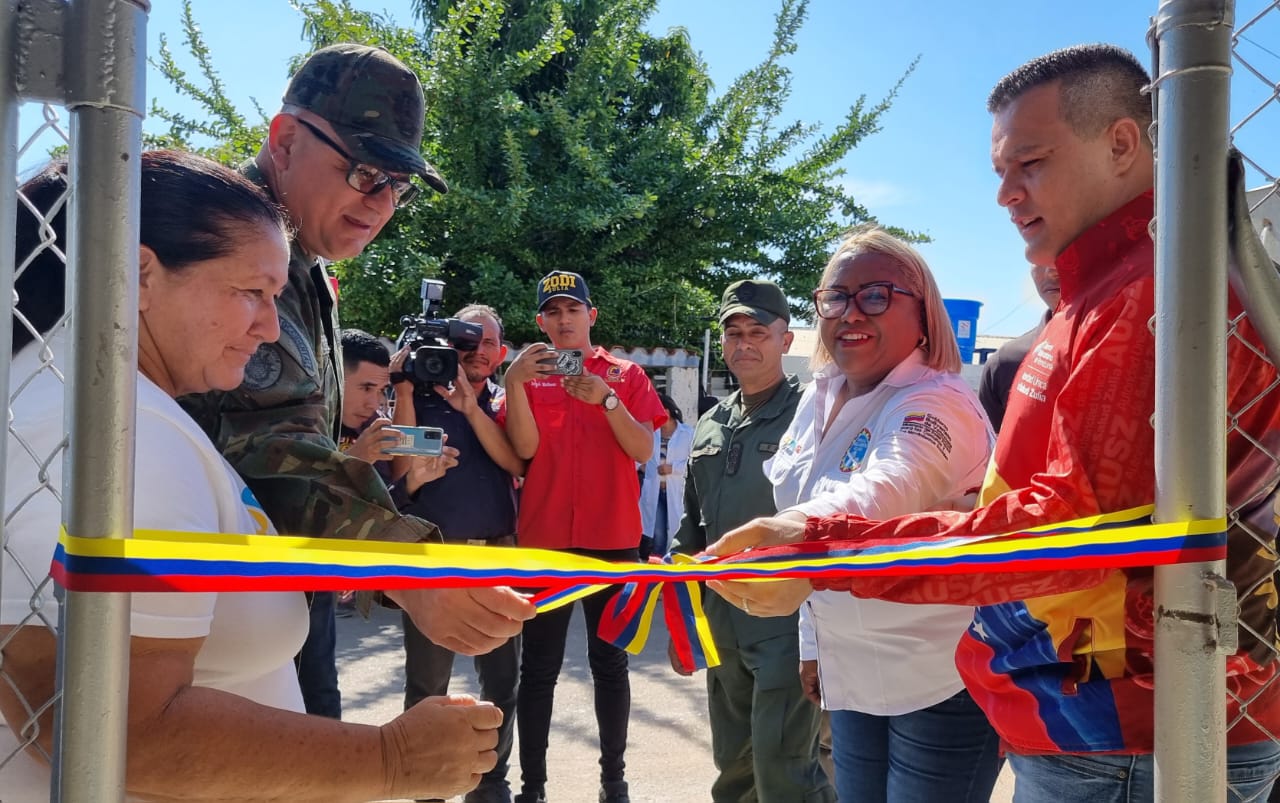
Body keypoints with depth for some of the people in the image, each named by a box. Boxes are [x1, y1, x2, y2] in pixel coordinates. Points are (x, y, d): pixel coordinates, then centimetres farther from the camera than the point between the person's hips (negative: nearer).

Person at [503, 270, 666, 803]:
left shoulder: (626, 375, 6)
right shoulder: (529, 375, 7)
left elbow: (643, 451, -5)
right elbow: (526, 449, -7)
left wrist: (606, 399, -18)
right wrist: (514, 383, -17)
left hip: (613, 538, 0)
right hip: (544, 538, 0)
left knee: (610, 662, 9)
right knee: (539, 666, 4)